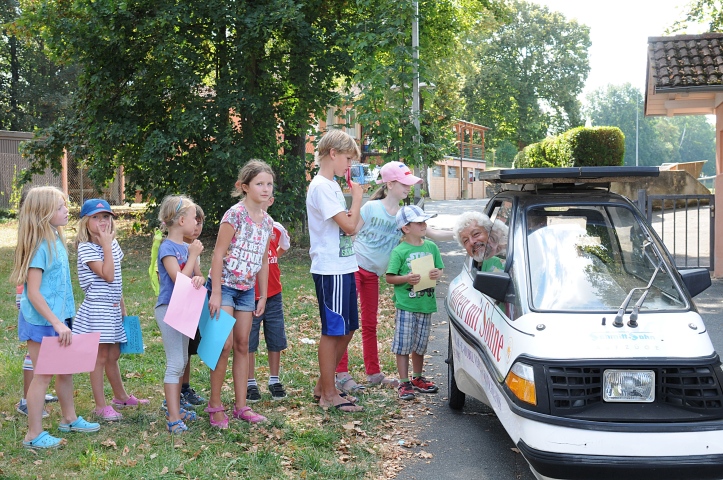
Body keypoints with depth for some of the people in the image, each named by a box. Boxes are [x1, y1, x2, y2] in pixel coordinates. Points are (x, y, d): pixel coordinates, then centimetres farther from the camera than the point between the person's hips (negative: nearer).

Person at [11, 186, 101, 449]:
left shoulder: (56, 239, 6)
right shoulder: (40, 245, -20)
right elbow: (33, 293, -22)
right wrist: (57, 323, -24)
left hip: (58, 318, 8)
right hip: (41, 321, -8)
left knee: (65, 369, 18)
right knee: (43, 375, 1)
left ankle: (69, 419, 35)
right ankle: (34, 434, 13)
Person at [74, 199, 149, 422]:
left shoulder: (113, 244, 10)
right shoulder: (86, 248, -14)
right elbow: (107, 275, -24)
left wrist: (122, 305, 17)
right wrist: (106, 245, -20)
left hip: (113, 309, 7)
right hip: (97, 309, -7)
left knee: (113, 355, 18)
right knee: (100, 356, -2)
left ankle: (120, 396, 32)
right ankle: (100, 406, 7)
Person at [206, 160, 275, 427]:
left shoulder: (267, 222, 6)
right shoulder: (235, 215, -14)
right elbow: (218, 254, -15)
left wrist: (263, 296, 12)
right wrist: (215, 293, -17)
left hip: (247, 289, 7)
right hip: (224, 285, -7)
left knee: (243, 345, 9)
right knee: (225, 344, -9)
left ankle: (241, 406, 16)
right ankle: (215, 406, 3)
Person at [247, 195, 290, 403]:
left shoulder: (277, 229, 3)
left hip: (273, 294, 4)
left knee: (276, 340, 10)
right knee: (248, 343, 5)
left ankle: (274, 381, 24)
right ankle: (251, 384, 17)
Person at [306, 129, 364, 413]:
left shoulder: (332, 186, 16)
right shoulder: (321, 187, -15)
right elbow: (349, 225, -18)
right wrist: (357, 196, -6)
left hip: (343, 268, 10)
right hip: (330, 270, -10)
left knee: (347, 328, 15)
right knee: (332, 331, -2)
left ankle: (323, 386, 25)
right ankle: (329, 395, 9)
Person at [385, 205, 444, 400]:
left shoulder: (431, 247, 7)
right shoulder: (399, 251, -8)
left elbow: (440, 269, 13)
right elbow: (390, 277, -8)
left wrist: (437, 274, -9)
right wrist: (406, 279, -23)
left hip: (425, 304, 5)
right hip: (405, 305, -5)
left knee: (420, 344, 16)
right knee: (403, 345, 0)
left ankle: (418, 379, 32)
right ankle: (404, 383, 9)